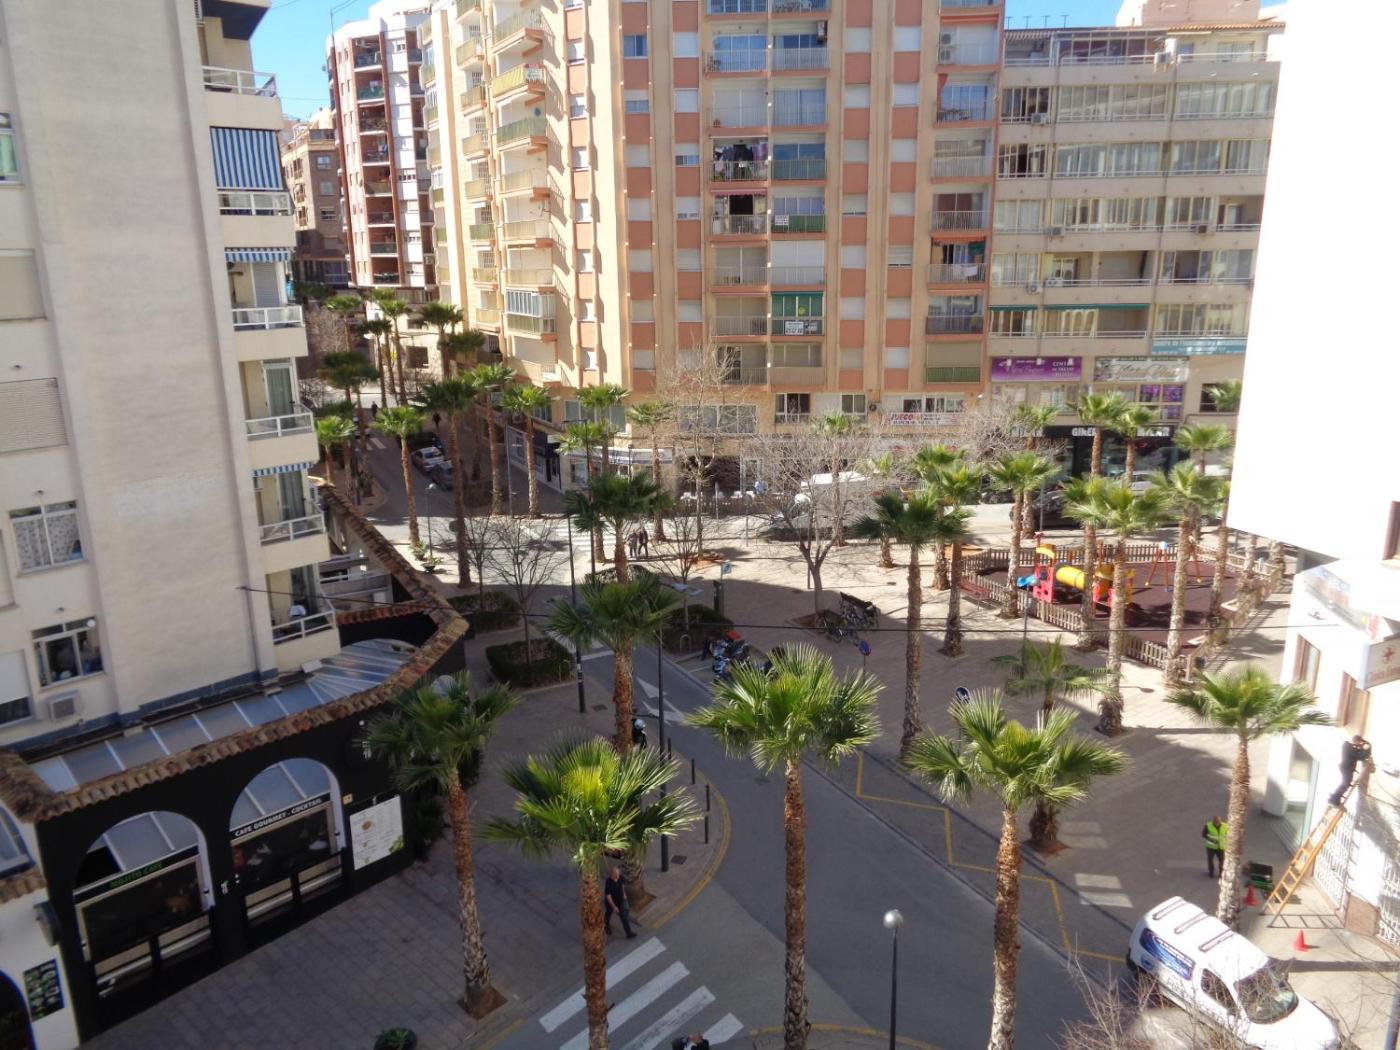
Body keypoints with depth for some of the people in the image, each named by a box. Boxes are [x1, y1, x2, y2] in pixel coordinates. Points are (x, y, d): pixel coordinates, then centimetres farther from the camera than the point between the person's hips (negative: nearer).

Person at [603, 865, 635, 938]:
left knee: (624, 916, 6)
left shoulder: (620, 878, -20)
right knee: (608, 914, 24)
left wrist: (624, 894, 13)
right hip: (610, 902, -4)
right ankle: (607, 926, 52)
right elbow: (608, 896, -31)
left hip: (620, 900, 4)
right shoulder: (608, 882, -36)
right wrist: (614, 907, -28)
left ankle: (629, 933, 18)